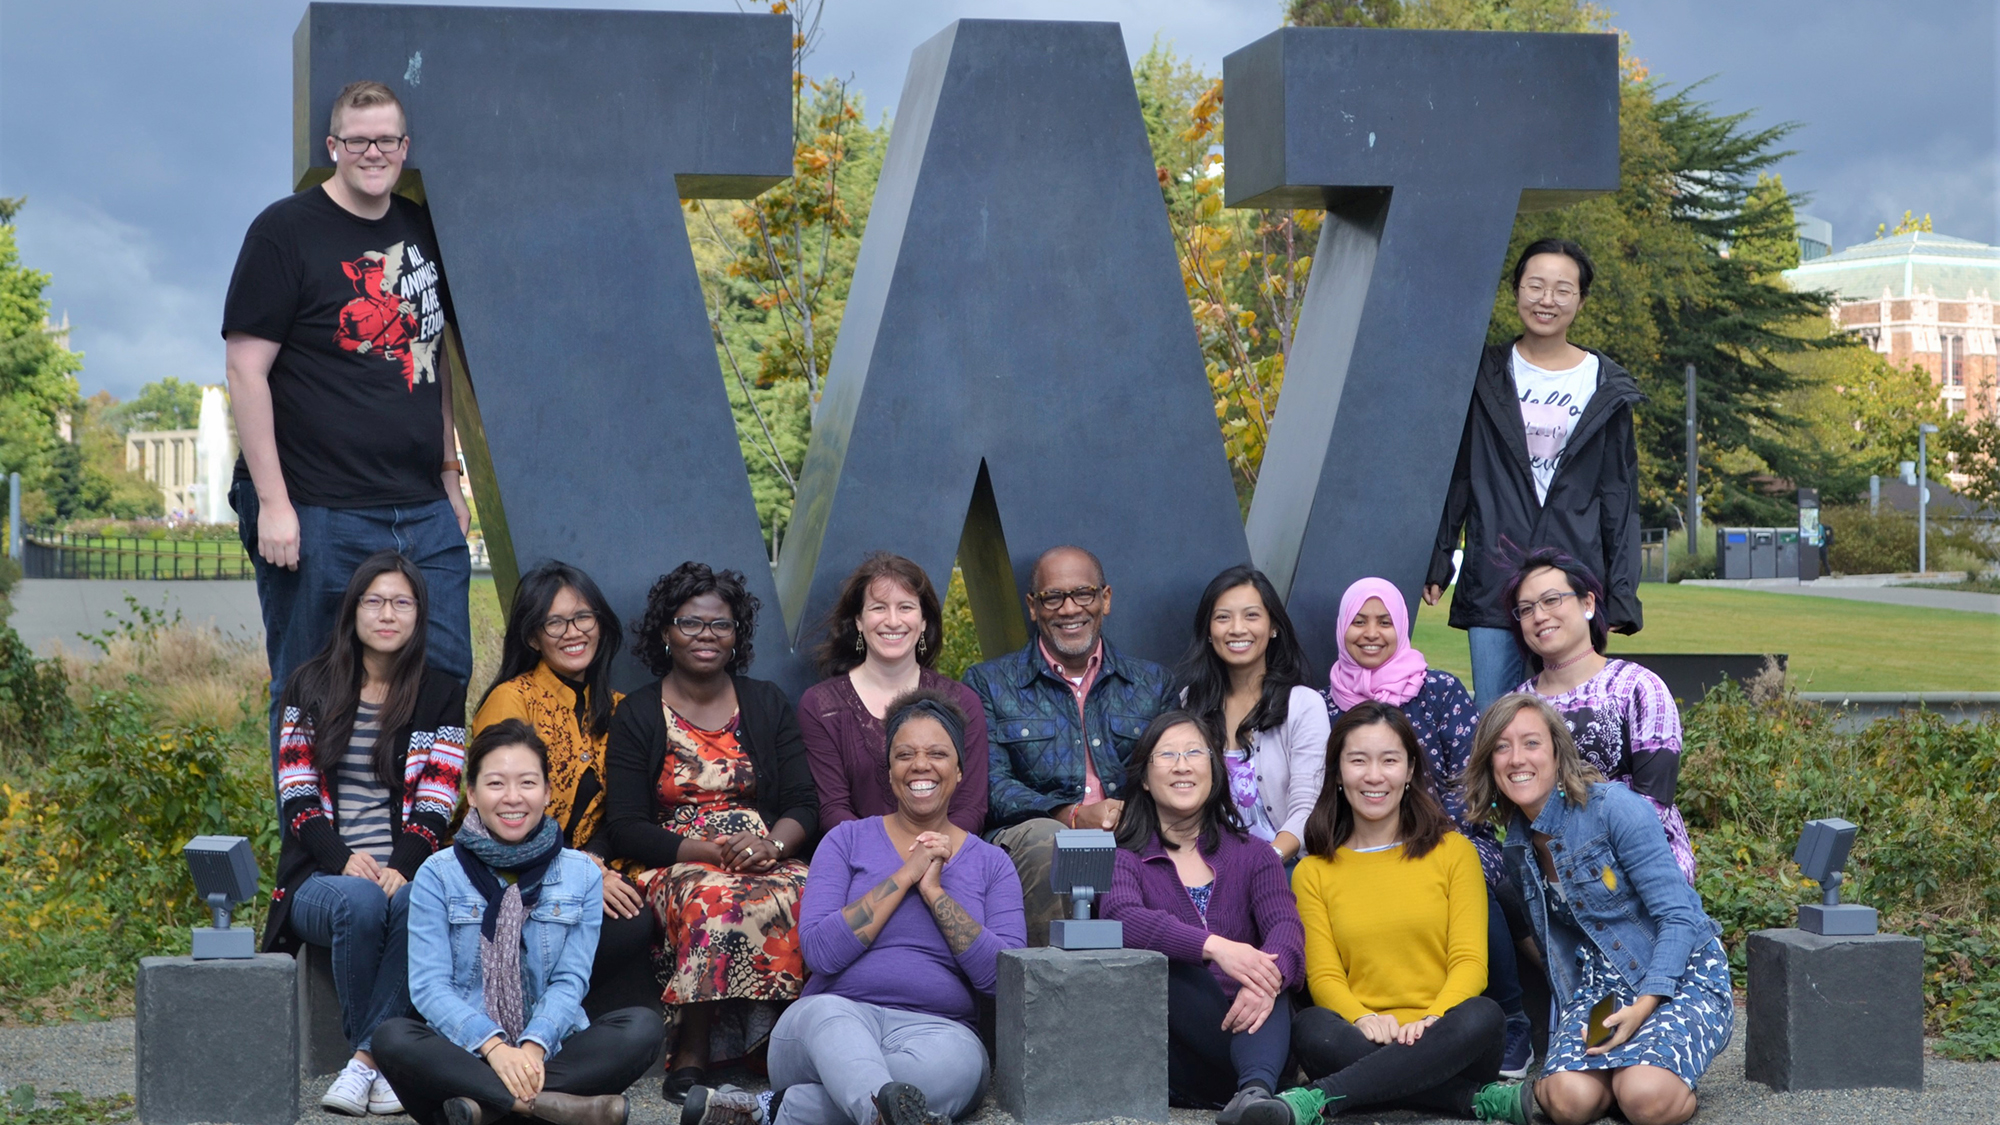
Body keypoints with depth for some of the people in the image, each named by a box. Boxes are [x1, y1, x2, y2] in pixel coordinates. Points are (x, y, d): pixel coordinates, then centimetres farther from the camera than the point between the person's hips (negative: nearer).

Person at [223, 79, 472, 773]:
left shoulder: (422, 232, 14)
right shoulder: (286, 231, -5)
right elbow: (246, 369, -9)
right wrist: (272, 503, -15)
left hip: (425, 513, 6)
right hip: (317, 517, -6)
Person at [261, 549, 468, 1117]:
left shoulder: (441, 696, 11)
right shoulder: (311, 687, 10)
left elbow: (435, 806, 2)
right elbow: (297, 796, 2)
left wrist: (401, 869, -17)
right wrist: (345, 861, -16)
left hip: (406, 872, 0)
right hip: (322, 875, 0)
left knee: (413, 906, -37)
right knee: (360, 901, -36)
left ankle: (367, 1058, -30)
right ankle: (383, 1062, -24)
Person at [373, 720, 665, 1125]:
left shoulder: (582, 875, 9)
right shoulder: (438, 875, 4)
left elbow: (570, 980, 0)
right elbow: (429, 985, -6)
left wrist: (533, 1047, -21)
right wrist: (494, 1047, -23)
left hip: (549, 1054, 1)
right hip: (464, 1055, -1)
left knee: (642, 1026, -25)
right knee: (392, 1037, -31)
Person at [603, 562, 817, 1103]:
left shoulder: (767, 704, 15)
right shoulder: (636, 716, 6)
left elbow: (803, 804, 9)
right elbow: (626, 829, -2)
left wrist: (771, 844, -15)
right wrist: (711, 851, -16)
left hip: (768, 860, 2)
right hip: (675, 863, -2)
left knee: (801, 898, -35)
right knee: (714, 900, -38)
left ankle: (790, 1041, -26)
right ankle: (690, 1053, -26)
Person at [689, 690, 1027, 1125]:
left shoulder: (991, 864, 15)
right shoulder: (848, 840, 13)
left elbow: (1004, 975, -2)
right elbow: (820, 951, -4)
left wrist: (934, 891, -4)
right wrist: (905, 876, -4)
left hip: (938, 1028, 1)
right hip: (829, 1020, 0)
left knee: (958, 1061, -37)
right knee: (827, 1013, -38)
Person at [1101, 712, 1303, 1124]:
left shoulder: (1253, 855, 16)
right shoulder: (1123, 858, 8)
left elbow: (1285, 927, -5)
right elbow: (1122, 920, -16)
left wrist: (1269, 980, -31)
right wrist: (1215, 947, -33)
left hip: (1241, 1030, 2)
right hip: (1170, 1055, -2)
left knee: (1264, 972, -30)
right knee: (1163, 961, -30)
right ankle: (1258, 1085, -36)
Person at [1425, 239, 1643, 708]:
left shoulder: (1605, 389, 8)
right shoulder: (1485, 377, 9)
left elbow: (1620, 498, 9)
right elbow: (1453, 476, 12)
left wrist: (1620, 593, 3)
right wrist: (1436, 561, 5)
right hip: (1492, 578, 1)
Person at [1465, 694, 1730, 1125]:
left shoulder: (1614, 808, -14)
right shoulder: (1518, 845, 7)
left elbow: (1678, 916, -17)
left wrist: (1644, 1006, -26)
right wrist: (1567, 1021, 11)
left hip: (1679, 976, -5)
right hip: (1598, 989, 5)